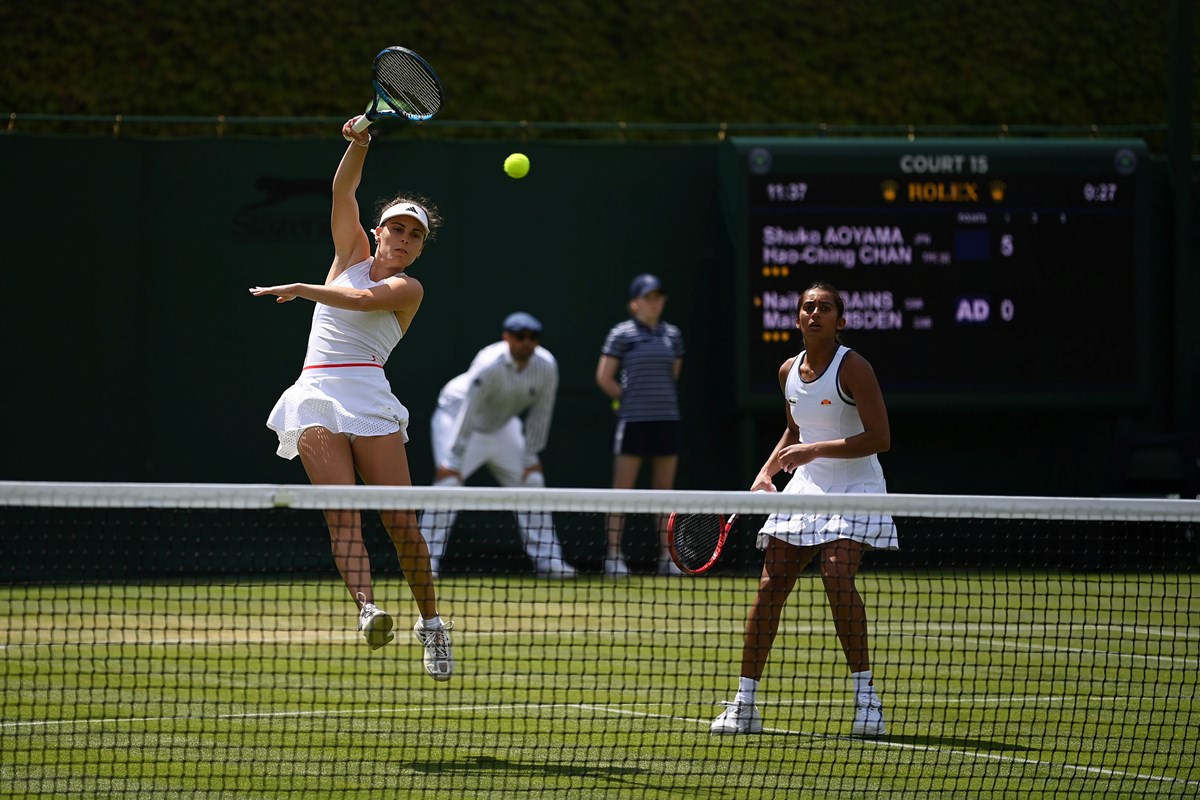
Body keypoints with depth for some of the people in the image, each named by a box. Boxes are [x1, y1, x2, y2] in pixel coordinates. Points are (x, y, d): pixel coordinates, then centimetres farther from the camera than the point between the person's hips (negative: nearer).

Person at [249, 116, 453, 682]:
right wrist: (359, 143, -4)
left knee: (401, 522, -9)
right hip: (316, 397, 2)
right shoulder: (353, 254, 20)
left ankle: (429, 620, 5)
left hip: (368, 395, -2)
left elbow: (362, 300, -12)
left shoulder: (407, 288, 9)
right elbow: (343, 190, 10)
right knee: (342, 512, -16)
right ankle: (366, 607, -32)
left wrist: (300, 288, -12)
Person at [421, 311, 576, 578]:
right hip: (456, 413, -6)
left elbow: (540, 413, -8)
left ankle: (547, 559, 7)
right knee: (448, 479, -19)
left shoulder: (547, 366, -19)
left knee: (532, 481, 1)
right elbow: (467, 413, -33)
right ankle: (427, 561, -18)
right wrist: (454, 460, -34)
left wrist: (530, 457, -7)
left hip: (502, 426, 6)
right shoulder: (489, 366, -35)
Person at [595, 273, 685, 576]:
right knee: (622, 490, -2)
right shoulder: (621, 333, -2)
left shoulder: (672, 334, 11)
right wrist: (629, 399, 0)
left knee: (664, 489, 6)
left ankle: (666, 556, 10)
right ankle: (613, 555, 0)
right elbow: (604, 377, -1)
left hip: (667, 420, 5)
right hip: (633, 422, -5)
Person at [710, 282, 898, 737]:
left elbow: (879, 438, -18)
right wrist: (768, 470, 9)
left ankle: (865, 696, -15)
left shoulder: (852, 368, -13)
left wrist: (814, 451, -22)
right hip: (805, 487, 6)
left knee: (837, 576, -26)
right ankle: (744, 705, 2)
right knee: (769, 586, -3)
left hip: (854, 489, -6)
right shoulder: (788, 372, 8)